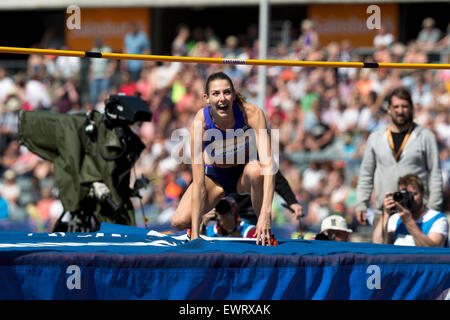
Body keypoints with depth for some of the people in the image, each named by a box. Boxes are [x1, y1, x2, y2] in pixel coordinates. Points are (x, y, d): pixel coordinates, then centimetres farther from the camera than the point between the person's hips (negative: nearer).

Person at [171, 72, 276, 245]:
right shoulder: (200, 123, -28)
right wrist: (195, 234, -32)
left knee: (255, 170, -37)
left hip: (243, 172, 0)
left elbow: (267, 163, -36)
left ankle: (265, 233, -18)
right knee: (179, 221, -22)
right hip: (214, 176, 1)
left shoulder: (252, 113, -29)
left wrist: (265, 213, -48)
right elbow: (198, 182, -29)